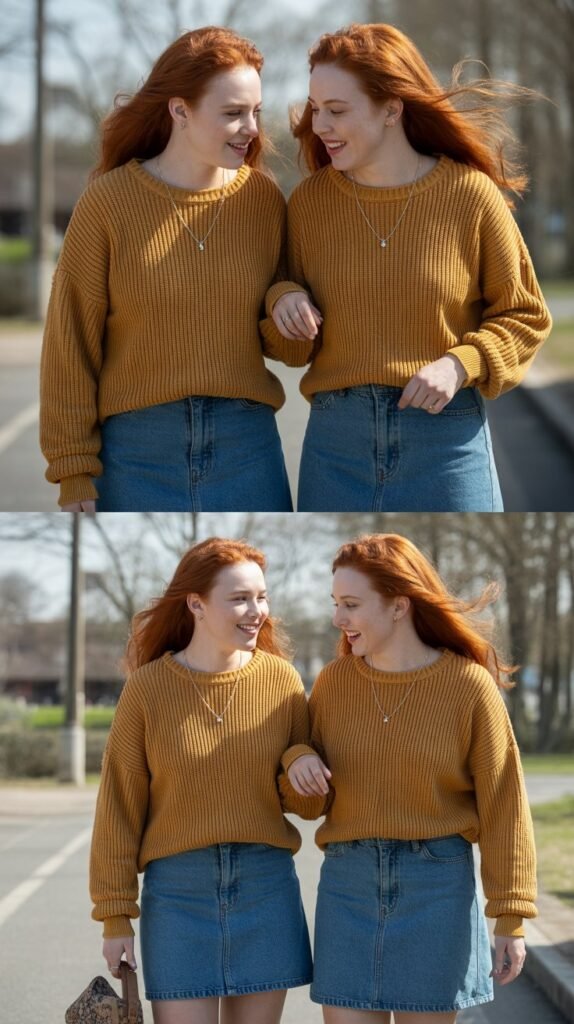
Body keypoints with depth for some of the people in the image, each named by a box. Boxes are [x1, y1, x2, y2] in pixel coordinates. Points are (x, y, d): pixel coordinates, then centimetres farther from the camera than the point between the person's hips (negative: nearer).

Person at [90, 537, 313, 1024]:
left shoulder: (280, 678, 1)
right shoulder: (148, 686, -4)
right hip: (178, 887, -2)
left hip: (266, 884, 2)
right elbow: (119, 807, -1)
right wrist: (116, 915, -2)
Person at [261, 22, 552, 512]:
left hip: (446, 435, -2)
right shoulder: (311, 200, 3)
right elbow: (293, 349, 12)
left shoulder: (469, 195, -6)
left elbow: (524, 316, 3)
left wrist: (460, 365, -13)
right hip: (336, 436, 3)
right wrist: (283, 300, -10)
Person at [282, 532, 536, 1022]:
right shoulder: (334, 681, 4)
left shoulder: (469, 686, -7)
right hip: (348, 886, 3)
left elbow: (504, 808, -5)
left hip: (437, 884, -3)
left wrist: (511, 919, -7)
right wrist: (298, 761, -10)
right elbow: (314, 797, 14)